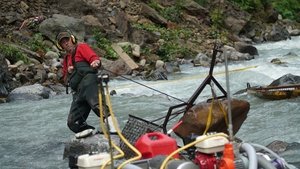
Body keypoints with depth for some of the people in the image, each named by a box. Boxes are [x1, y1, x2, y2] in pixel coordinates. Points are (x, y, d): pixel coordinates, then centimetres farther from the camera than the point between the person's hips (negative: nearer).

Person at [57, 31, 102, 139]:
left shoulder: (82, 47, 15)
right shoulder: (66, 59, 33)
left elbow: (95, 58, -1)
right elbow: (66, 81, 34)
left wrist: (96, 63, -26)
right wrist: (68, 72, 11)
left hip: (88, 80, -7)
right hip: (78, 92, 7)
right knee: (73, 123, -6)